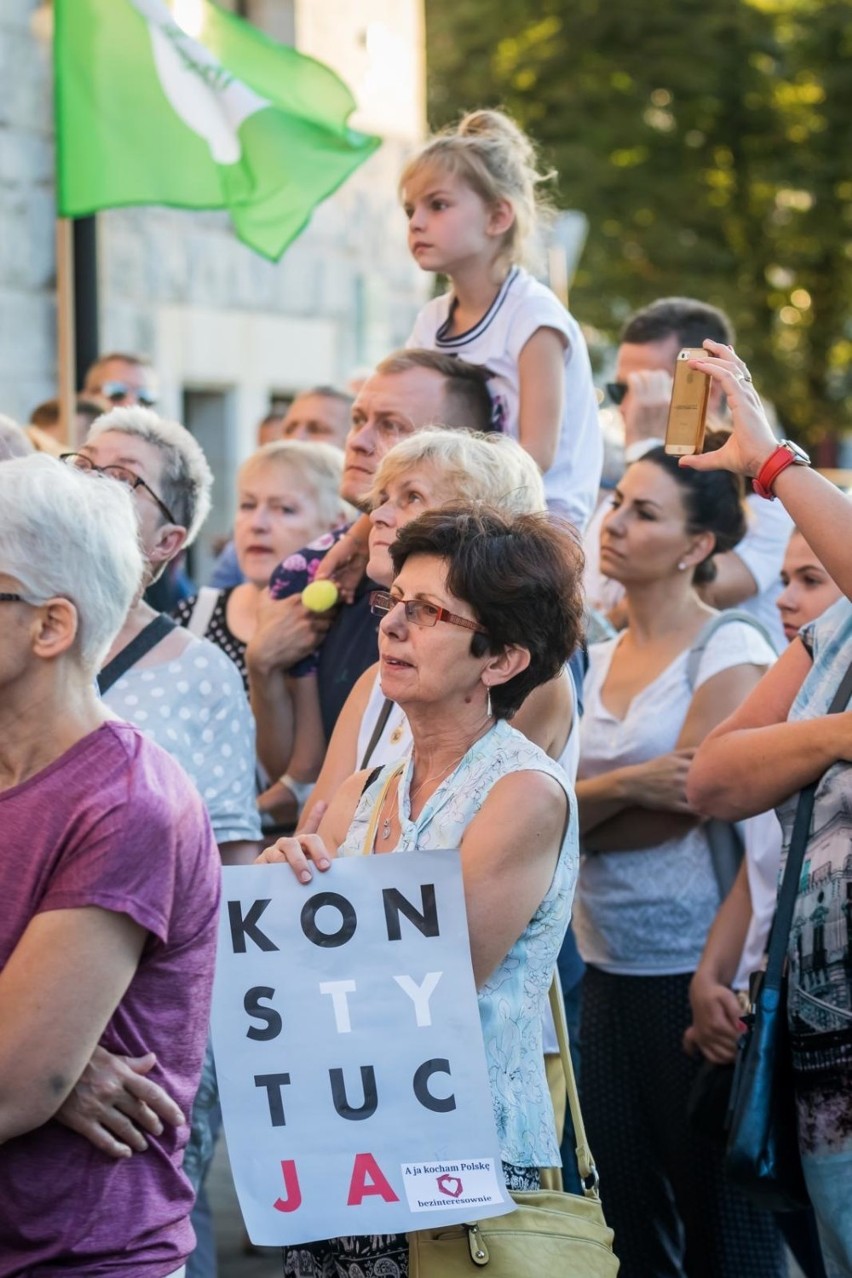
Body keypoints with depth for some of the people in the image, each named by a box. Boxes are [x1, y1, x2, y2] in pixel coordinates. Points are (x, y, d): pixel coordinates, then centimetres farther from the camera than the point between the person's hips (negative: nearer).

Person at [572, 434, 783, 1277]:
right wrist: (628, 786, -13)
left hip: (699, 968, -6)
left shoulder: (730, 653, -7)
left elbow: (685, 802, -15)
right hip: (606, 970, 6)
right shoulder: (592, 662, 12)